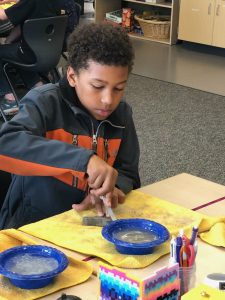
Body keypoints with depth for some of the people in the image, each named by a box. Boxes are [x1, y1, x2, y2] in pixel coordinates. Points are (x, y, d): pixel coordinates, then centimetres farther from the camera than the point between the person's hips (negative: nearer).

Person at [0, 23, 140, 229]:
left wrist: (111, 188, -16)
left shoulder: (121, 114, 2)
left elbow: (128, 175, 7)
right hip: (31, 227, -3)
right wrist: (84, 159, -37)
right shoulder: (46, 102, -14)